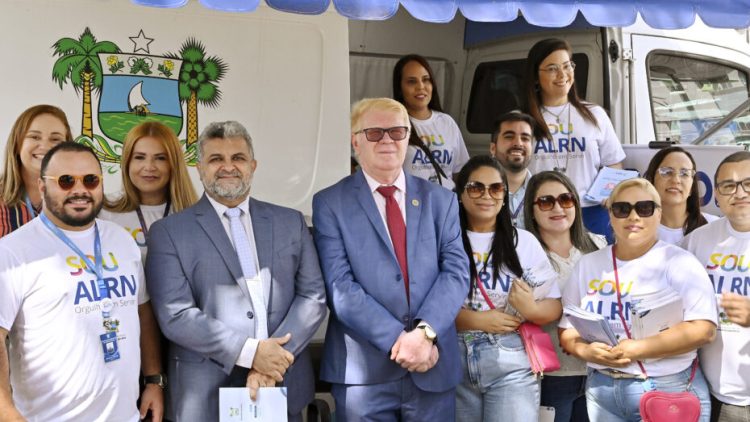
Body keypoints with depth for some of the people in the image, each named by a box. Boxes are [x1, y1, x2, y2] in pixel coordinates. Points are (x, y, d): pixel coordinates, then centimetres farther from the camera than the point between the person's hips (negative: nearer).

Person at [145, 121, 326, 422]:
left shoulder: (291, 222, 8)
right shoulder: (169, 232, -1)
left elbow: (313, 295, 3)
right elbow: (175, 315, -9)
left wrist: (277, 359, -12)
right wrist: (250, 352, -17)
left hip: (284, 387, 3)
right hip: (206, 395, -3)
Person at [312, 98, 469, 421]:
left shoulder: (441, 200, 10)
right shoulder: (330, 203, 0)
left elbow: (456, 271, 0)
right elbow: (340, 287, -9)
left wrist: (425, 332, -15)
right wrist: (397, 340, -16)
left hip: (434, 368, 3)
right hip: (363, 371, -2)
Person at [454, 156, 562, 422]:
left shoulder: (524, 241, 4)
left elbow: (554, 307, 4)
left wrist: (530, 309, -16)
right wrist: (476, 320, -14)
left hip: (512, 367, 0)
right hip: (456, 365, 0)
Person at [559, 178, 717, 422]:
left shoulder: (679, 262, -5)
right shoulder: (587, 265, 8)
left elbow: (703, 329, -16)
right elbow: (567, 329, 9)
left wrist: (638, 349, -22)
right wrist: (586, 350, -13)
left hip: (669, 391, -3)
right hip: (601, 390, 4)